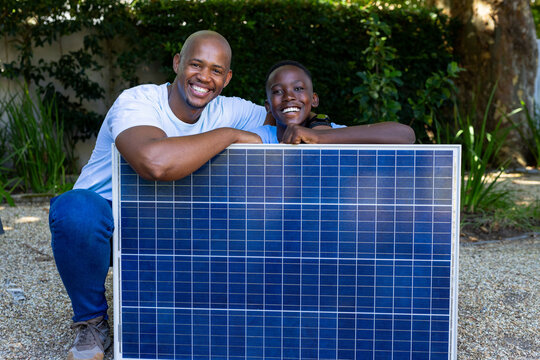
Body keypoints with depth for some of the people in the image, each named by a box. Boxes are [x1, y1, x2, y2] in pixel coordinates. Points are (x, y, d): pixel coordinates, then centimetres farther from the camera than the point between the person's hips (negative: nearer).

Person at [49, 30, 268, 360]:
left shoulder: (226, 110, -4)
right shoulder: (137, 102, -24)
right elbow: (154, 161, -45)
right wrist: (230, 134, -33)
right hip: (104, 221, -5)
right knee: (77, 208, -38)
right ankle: (92, 322, -8)